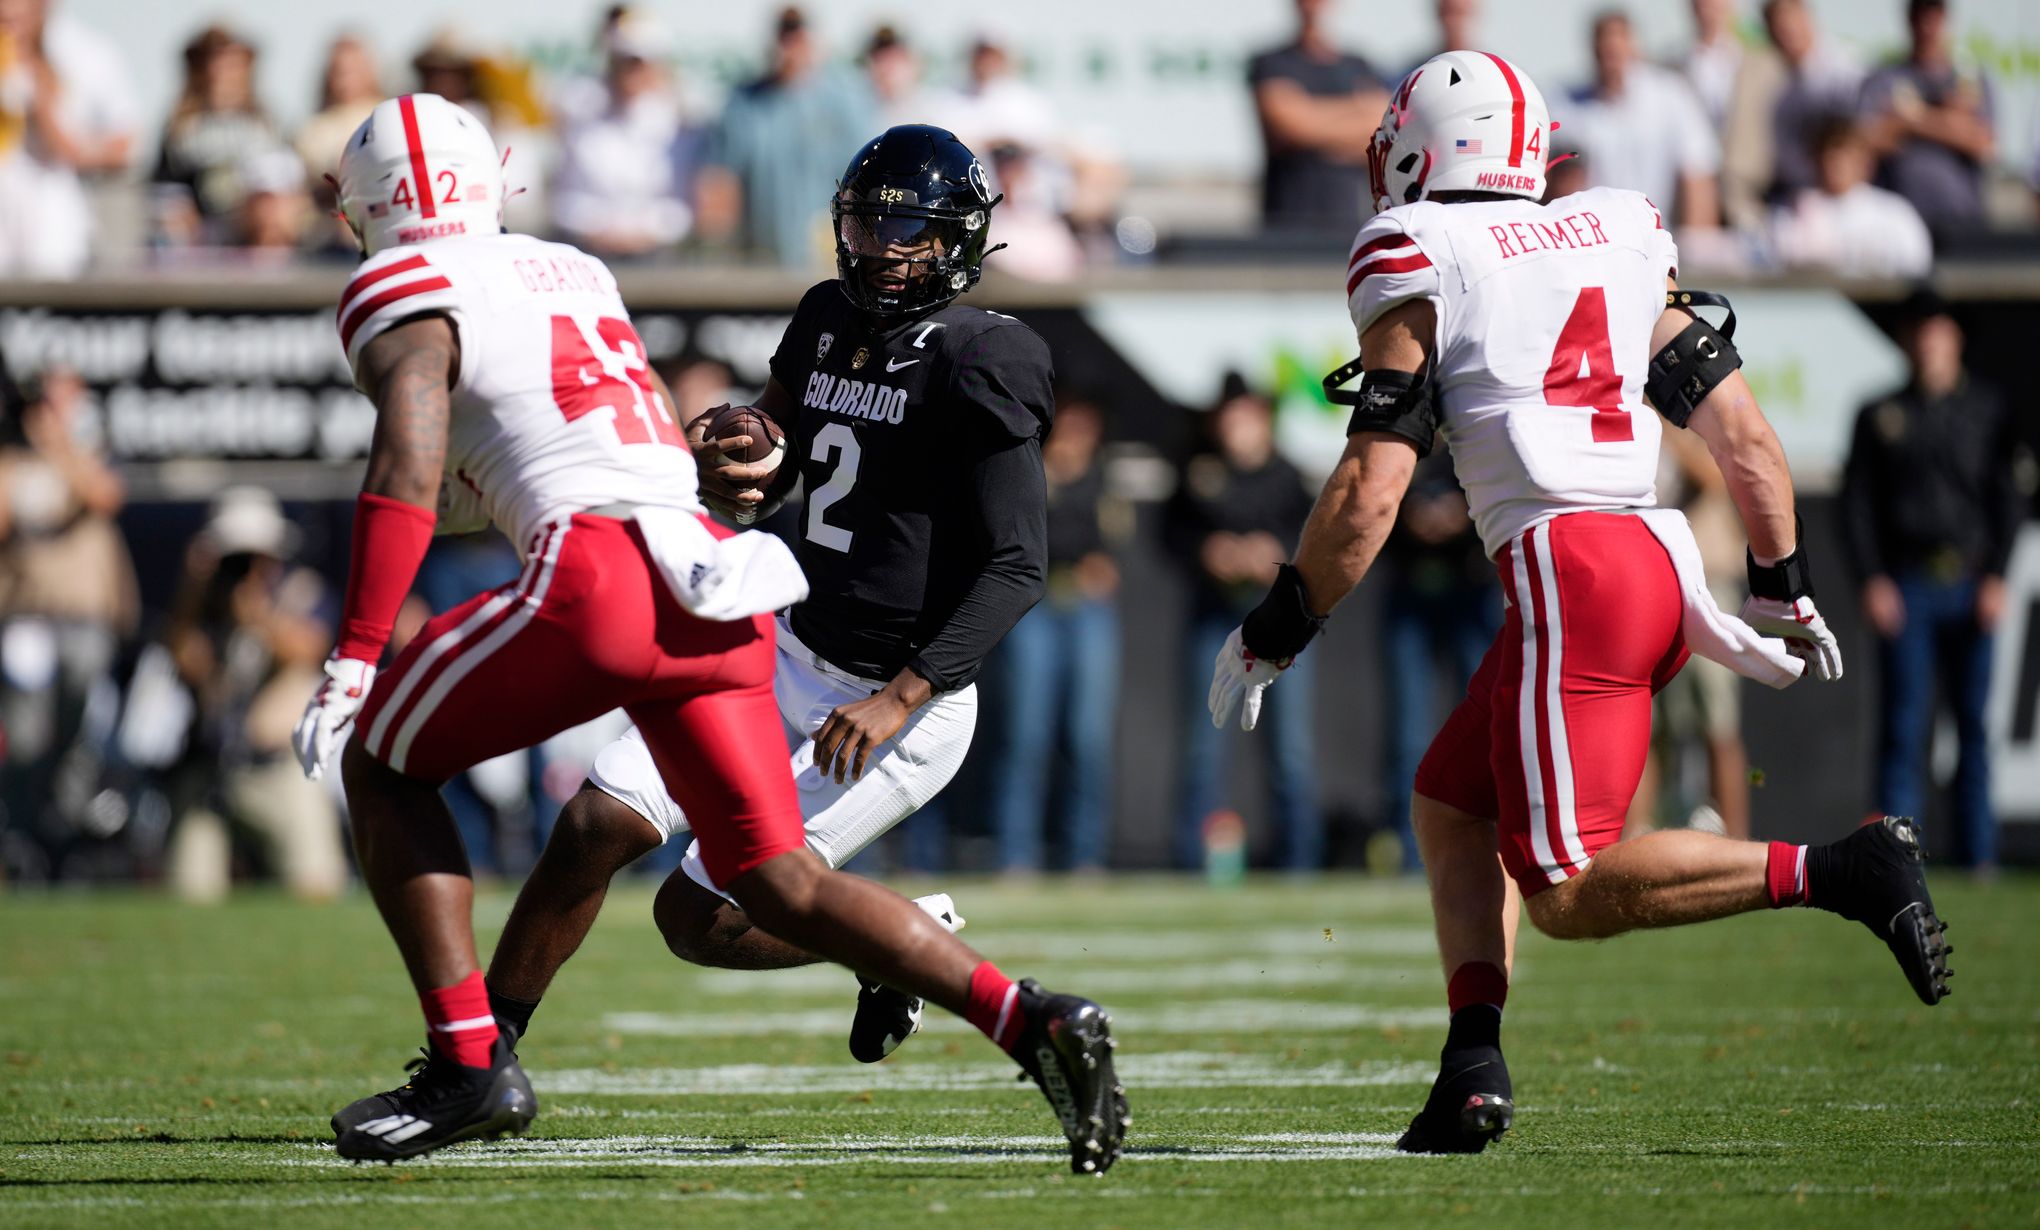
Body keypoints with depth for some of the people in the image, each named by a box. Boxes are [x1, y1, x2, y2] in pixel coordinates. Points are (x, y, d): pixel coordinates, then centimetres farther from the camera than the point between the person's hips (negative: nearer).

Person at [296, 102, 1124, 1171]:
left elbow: (409, 465, -9)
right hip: (715, 587, 7)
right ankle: (1030, 1020, -7)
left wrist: (352, 659, -12)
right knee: (780, 884, 9)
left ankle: (470, 1063, 2)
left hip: (601, 576, -7)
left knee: (382, 765, 12)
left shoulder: (405, 291, 6)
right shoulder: (574, 273, 28)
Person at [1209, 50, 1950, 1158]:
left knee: (1570, 891, -7)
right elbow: (1742, 432, 17)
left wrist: (1271, 637, 5)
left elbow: (1370, 492, -5)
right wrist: (1783, 590, 28)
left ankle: (1842, 871, -19)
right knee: (1452, 804, 20)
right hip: (1662, 558, 8)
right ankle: (1473, 1067, 6)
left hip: (1568, 562, -8)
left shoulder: (1418, 266, 0)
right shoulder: (1614, 238, 18)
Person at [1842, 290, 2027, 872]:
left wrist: (1996, 577, -4)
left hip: (1971, 581, 1)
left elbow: (2009, 496, 7)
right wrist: (1871, 579, -5)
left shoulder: (1987, 411, 9)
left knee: (1975, 720, 2)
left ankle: (1977, 852, 6)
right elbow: (1856, 500, 6)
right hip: (1905, 587, -1)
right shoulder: (1880, 417, 9)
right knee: (1904, 720, -6)